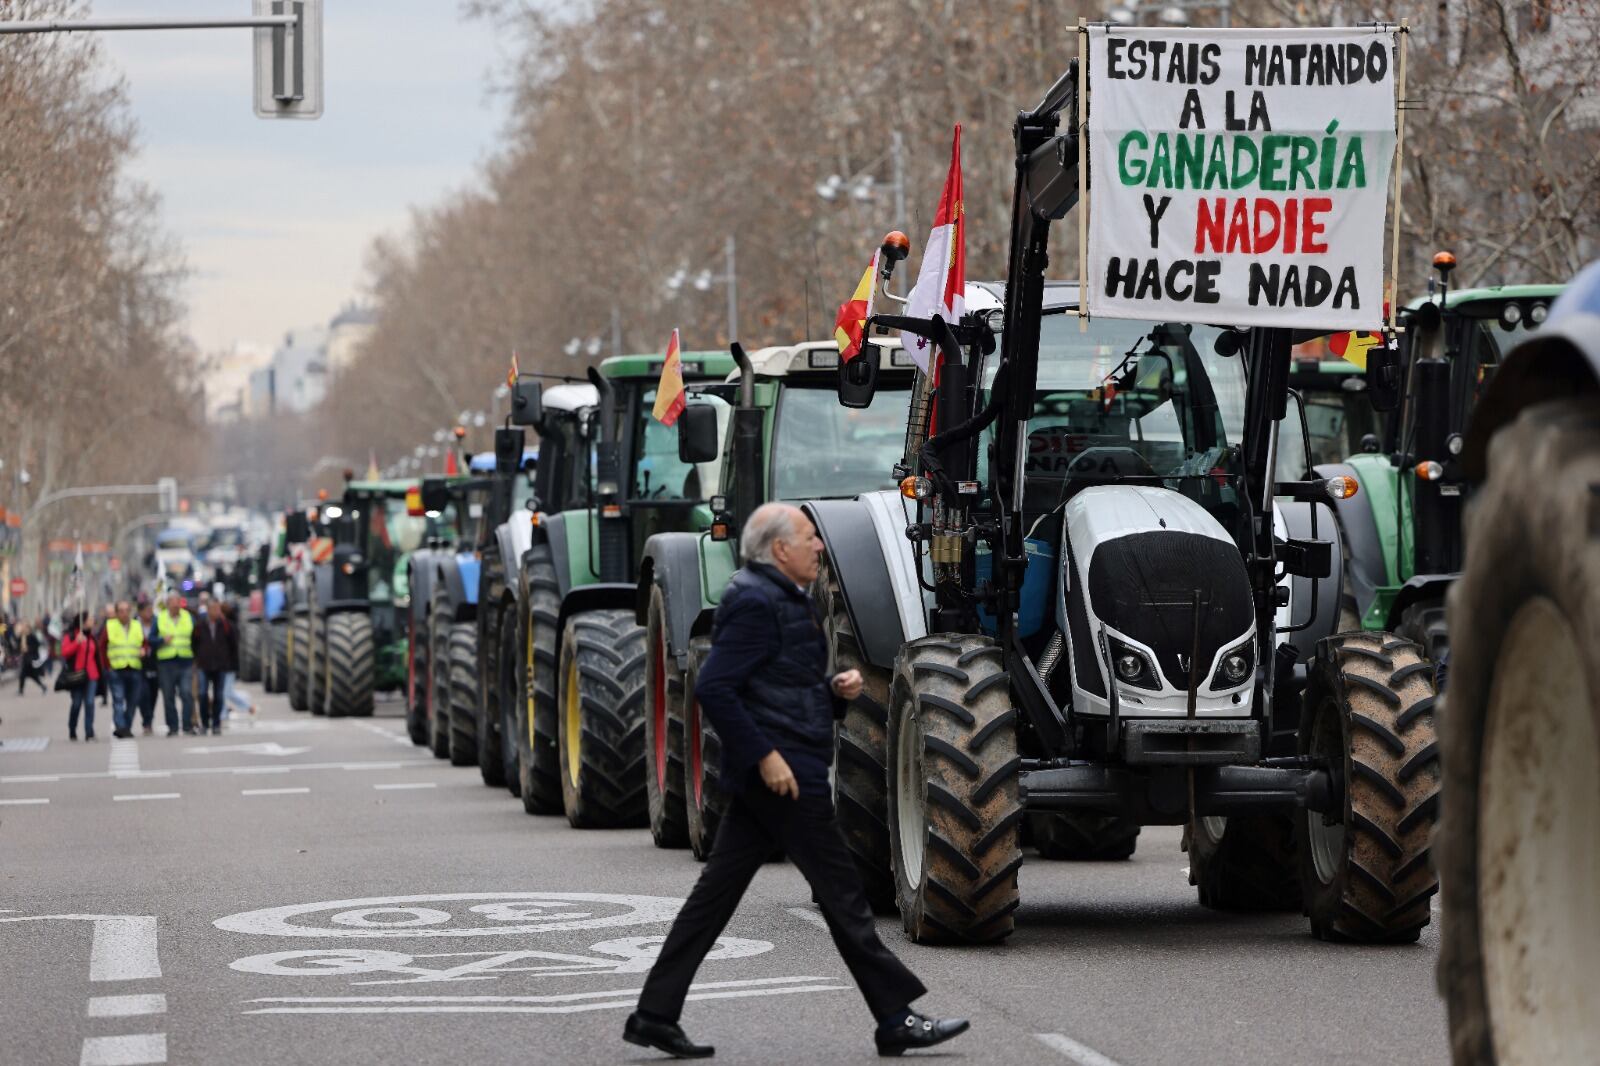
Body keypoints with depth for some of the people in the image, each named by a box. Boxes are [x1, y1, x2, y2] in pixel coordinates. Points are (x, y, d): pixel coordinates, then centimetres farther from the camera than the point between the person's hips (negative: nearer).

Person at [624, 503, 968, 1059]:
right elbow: (714, 688, -22)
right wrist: (763, 754, -24)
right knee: (842, 893, -4)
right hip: (780, 773, -10)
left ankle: (655, 1014, 9)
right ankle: (896, 1020, 1)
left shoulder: (784, 600, 18)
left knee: (716, 893, 8)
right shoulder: (755, 603, -15)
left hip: (760, 780, 10)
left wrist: (836, 688, 6)